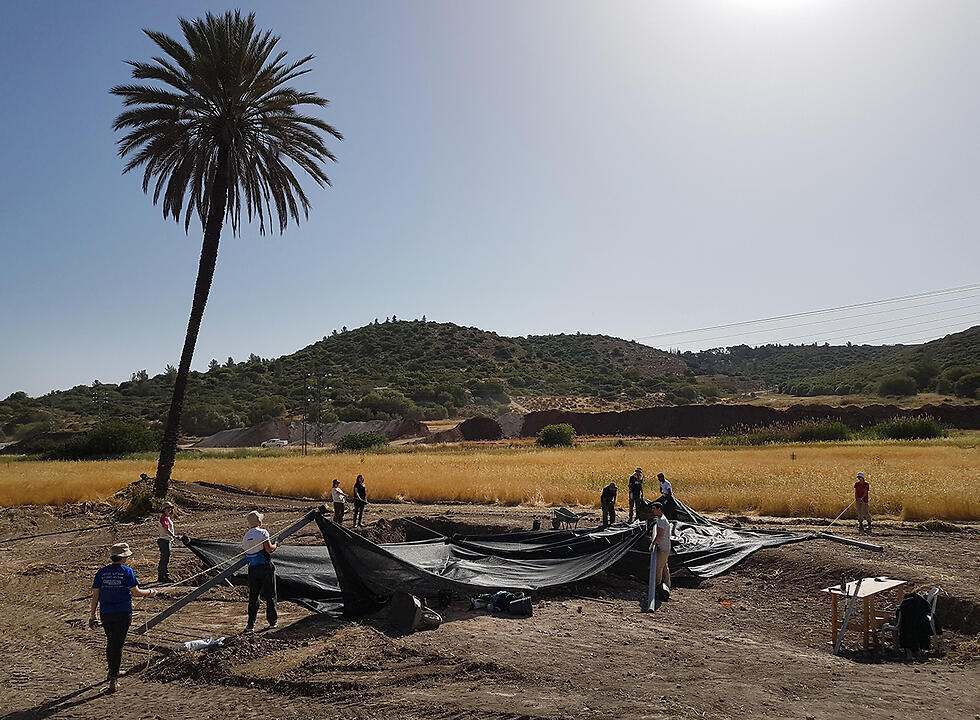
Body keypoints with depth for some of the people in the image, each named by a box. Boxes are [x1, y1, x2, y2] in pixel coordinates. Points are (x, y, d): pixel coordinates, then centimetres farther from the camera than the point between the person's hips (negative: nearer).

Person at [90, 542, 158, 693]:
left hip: (105, 613, 3)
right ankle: (113, 678, -2)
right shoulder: (127, 571, -8)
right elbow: (136, 592, -8)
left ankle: (112, 671, 35)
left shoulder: (101, 572, 3)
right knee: (118, 645, 3)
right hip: (123, 614, -3)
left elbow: (95, 595, 4)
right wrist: (150, 592, 10)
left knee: (110, 642, 21)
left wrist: (92, 616, 11)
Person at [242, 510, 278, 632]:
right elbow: (269, 549, -17)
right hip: (265, 567, -5)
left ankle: (250, 624, 7)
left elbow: (245, 550, 13)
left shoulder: (245, 537, 8)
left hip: (252, 569, 5)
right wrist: (275, 545, 3)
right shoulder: (262, 533, -12)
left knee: (253, 597, 9)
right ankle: (272, 622, 13)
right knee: (270, 595, 7)